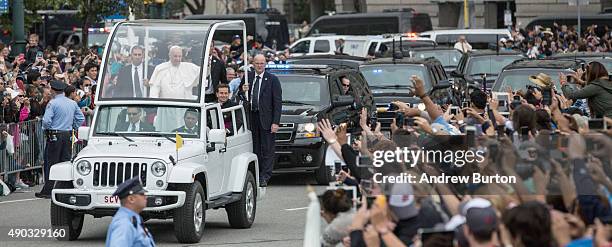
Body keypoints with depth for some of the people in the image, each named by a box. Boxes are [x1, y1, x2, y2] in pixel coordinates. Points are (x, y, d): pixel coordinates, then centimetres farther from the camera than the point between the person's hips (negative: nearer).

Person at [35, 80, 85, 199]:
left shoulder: (53, 103, -12)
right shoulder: (73, 103, 8)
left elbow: (46, 121, -17)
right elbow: (81, 118, 13)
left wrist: (46, 128, 2)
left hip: (55, 136, -6)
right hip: (68, 135, 6)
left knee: (51, 162, -1)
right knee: (66, 161, 10)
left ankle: (48, 190, -1)